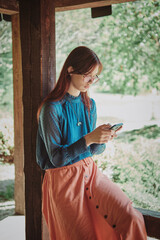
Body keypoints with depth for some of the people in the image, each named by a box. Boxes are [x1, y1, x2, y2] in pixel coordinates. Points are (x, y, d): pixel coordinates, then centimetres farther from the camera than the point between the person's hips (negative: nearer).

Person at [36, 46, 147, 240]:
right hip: (63, 179, -5)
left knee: (132, 218, -15)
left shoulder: (89, 104, 8)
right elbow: (56, 157, -14)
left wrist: (102, 139, -12)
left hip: (90, 172, 5)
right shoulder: (52, 108, -13)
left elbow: (94, 150, 11)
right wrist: (88, 139, -25)